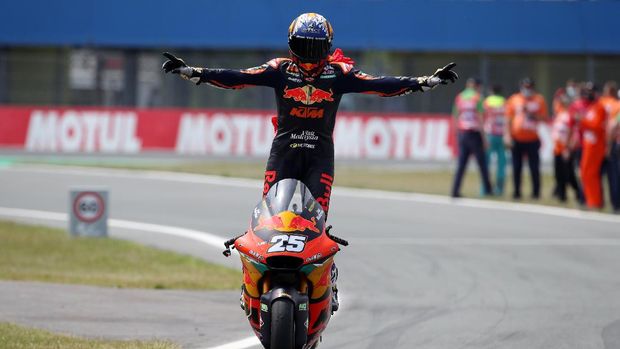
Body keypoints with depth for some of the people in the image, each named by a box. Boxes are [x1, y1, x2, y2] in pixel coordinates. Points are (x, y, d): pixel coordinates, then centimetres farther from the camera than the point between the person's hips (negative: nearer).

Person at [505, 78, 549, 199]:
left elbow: (545, 118, 4)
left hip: (532, 140, -1)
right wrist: (507, 136, -2)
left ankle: (536, 192, 4)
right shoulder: (514, 100, 6)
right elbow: (508, 119, 6)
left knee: (534, 168, -4)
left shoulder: (539, 100, 5)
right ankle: (517, 192, 13)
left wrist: (535, 116, -14)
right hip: (517, 139, 1)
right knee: (516, 168, 5)